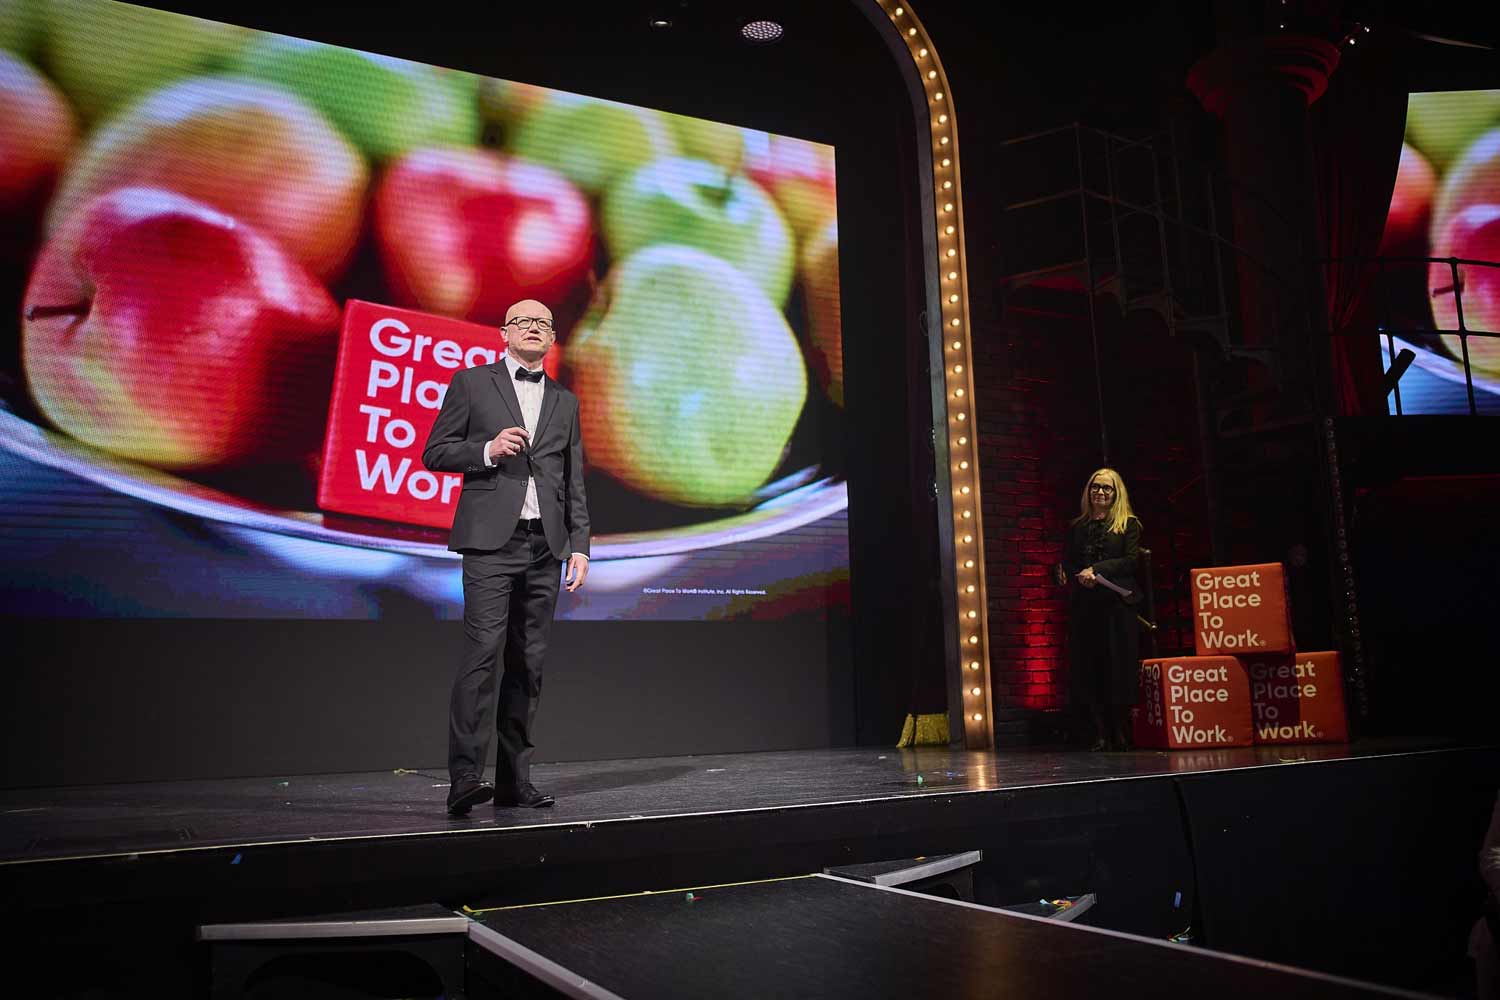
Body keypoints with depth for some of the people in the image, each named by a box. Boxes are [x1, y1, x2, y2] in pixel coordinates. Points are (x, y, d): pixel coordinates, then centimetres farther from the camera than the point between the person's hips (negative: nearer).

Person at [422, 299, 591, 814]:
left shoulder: (565, 401, 19)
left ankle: (514, 778, 10)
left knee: (529, 664, 4)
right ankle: (464, 777, -10)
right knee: (482, 653, -13)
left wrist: (580, 546, 8)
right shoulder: (471, 382, 9)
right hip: (491, 539, -4)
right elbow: (435, 452, 5)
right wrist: (488, 450, -11)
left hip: (546, 545, 4)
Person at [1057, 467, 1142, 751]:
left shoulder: (1129, 525, 6)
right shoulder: (1077, 526, 16)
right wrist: (1067, 573, -9)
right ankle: (1101, 733, 4)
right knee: (1086, 670, -1)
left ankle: (1122, 734, 6)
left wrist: (1097, 570, -15)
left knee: (1119, 668, -3)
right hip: (1083, 606, 3)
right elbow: (1066, 563, 13)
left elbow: (1131, 561, -5)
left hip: (1117, 604, -3)